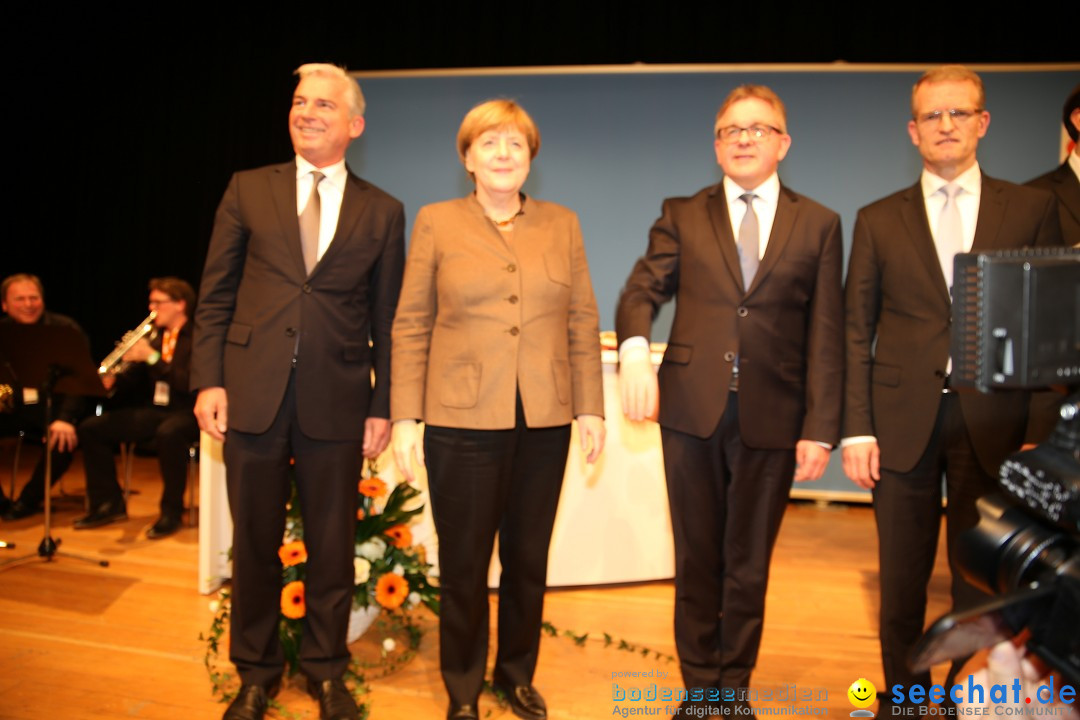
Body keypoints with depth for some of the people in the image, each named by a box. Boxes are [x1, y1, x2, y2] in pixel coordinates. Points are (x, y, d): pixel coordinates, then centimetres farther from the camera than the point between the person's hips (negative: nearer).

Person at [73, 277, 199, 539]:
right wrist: (112, 379, -9)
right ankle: (109, 503, 7)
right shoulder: (153, 335, 14)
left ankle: (171, 511, -21)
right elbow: (134, 383, 13)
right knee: (90, 428, -4)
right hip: (154, 409, 8)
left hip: (187, 412, -7)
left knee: (168, 433, -40)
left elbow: (191, 384, -20)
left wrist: (152, 357, -22)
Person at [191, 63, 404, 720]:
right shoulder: (248, 190, 8)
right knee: (255, 543, 12)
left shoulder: (382, 212, 5)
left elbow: (387, 318, 4)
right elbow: (216, 294, 5)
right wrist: (208, 380, -3)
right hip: (253, 394, 1)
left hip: (336, 402, 0)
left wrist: (384, 406, 0)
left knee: (333, 544, 10)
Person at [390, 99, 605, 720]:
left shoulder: (562, 225, 9)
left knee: (529, 558, 12)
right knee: (464, 562, 8)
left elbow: (583, 322, 7)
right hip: (463, 419, -2)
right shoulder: (436, 223, 4)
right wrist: (404, 418, -4)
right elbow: (411, 325, 1)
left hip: (544, 421, 2)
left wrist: (591, 407, 2)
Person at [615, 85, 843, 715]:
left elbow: (826, 337, 2)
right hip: (693, 409, 1)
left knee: (749, 564, 11)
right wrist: (635, 350, -22)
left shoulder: (819, 225, 7)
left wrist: (821, 428, -4)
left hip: (772, 418, 0)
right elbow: (642, 291, -1)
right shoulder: (683, 216, 9)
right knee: (698, 558, 11)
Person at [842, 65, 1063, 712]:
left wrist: (1041, 434, -5)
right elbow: (857, 333, 4)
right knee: (902, 578, 9)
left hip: (993, 423, 0)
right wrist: (857, 429, -4)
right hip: (904, 421, 1)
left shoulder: (1033, 209, 6)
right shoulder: (879, 220, 7)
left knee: (982, 579, 10)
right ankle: (903, 694, 27)